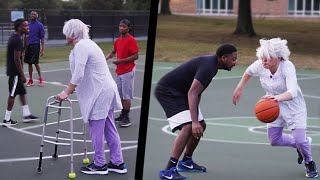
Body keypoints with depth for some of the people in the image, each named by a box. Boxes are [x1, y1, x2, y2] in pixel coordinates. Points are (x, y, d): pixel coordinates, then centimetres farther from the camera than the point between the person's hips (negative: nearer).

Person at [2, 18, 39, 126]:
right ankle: (7, 120, 4)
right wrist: (22, 75, -18)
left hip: (13, 70, 10)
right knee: (12, 95, -2)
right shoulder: (17, 40, -20)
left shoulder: (14, 37, 11)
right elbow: (17, 59, -22)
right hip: (15, 72, -10)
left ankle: (26, 115, 22)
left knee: (22, 93, 15)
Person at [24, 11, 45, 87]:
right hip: (28, 45, 5)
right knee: (29, 63, 6)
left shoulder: (39, 25, -3)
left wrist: (42, 49, -10)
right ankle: (30, 80, 13)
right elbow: (26, 36, 17)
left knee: (35, 63, -6)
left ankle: (40, 78, 11)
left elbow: (42, 37, -5)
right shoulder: (28, 25, 11)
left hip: (35, 45, -5)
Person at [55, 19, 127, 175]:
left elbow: (78, 74, -23)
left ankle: (99, 165, 10)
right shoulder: (86, 44, 17)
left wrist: (67, 92, -17)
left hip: (99, 92, -10)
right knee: (109, 128, 13)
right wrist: (71, 89, 33)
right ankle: (117, 163, 18)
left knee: (96, 129, 1)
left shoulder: (80, 47, -15)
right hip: (106, 90, 10)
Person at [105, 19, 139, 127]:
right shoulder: (118, 41, 11)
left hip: (127, 72, -7)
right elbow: (113, 52, 27)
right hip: (119, 71, 7)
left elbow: (136, 56, -16)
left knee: (126, 96, -5)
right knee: (121, 95, 12)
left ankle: (126, 118, 0)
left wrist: (121, 61, -20)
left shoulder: (131, 40, -12)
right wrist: (107, 58, 7)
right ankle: (122, 115, 22)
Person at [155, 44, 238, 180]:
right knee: (188, 127, -24)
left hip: (179, 92, 11)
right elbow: (192, 93, -33)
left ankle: (186, 162, 30)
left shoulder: (211, 63, 7)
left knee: (201, 126, 15)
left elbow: (198, 91, 16)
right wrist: (194, 121, -38)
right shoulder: (208, 66, -25)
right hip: (167, 91, -11)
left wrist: (195, 114, 15)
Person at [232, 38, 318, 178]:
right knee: (274, 140, 9)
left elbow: (292, 92, -50)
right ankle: (304, 143, 36)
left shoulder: (287, 67, -35)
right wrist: (239, 89, 10)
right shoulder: (260, 65, -21)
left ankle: (309, 164, 20)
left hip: (294, 106, -5)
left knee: (299, 140, -14)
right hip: (275, 107, 5)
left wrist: (278, 97, -68)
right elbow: (248, 72, 5)